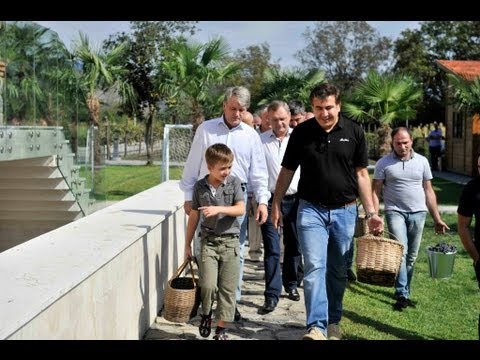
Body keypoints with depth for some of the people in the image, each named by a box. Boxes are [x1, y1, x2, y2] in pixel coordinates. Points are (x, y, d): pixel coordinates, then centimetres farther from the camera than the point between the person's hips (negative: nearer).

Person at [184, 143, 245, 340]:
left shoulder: (234, 183, 0)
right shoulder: (200, 187, 2)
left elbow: (241, 209, -9)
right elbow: (194, 216, 9)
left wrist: (218, 209, -23)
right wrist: (187, 244, 12)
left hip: (230, 241, 0)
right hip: (208, 241, 0)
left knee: (227, 288, 2)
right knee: (208, 284, -11)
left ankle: (221, 329, 16)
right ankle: (206, 313, 20)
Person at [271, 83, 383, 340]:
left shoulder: (354, 132, 0)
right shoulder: (301, 133, -1)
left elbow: (361, 174, 4)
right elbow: (287, 171, 7)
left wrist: (371, 212, 0)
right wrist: (276, 204, 5)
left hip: (345, 211, 1)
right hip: (311, 210, -1)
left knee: (338, 271, 11)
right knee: (314, 267, -12)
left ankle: (333, 322, 27)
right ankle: (316, 327, -13)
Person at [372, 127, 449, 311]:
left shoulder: (422, 161, 7)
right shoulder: (383, 163, 0)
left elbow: (428, 191, 11)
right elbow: (376, 191, 0)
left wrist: (437, 219, 9)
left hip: (418, 213, 3)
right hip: (395, 212, -3)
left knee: (411, 256, 6)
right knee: (401, 251, -15)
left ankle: (404, 291, 17)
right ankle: (402, 294, -12)